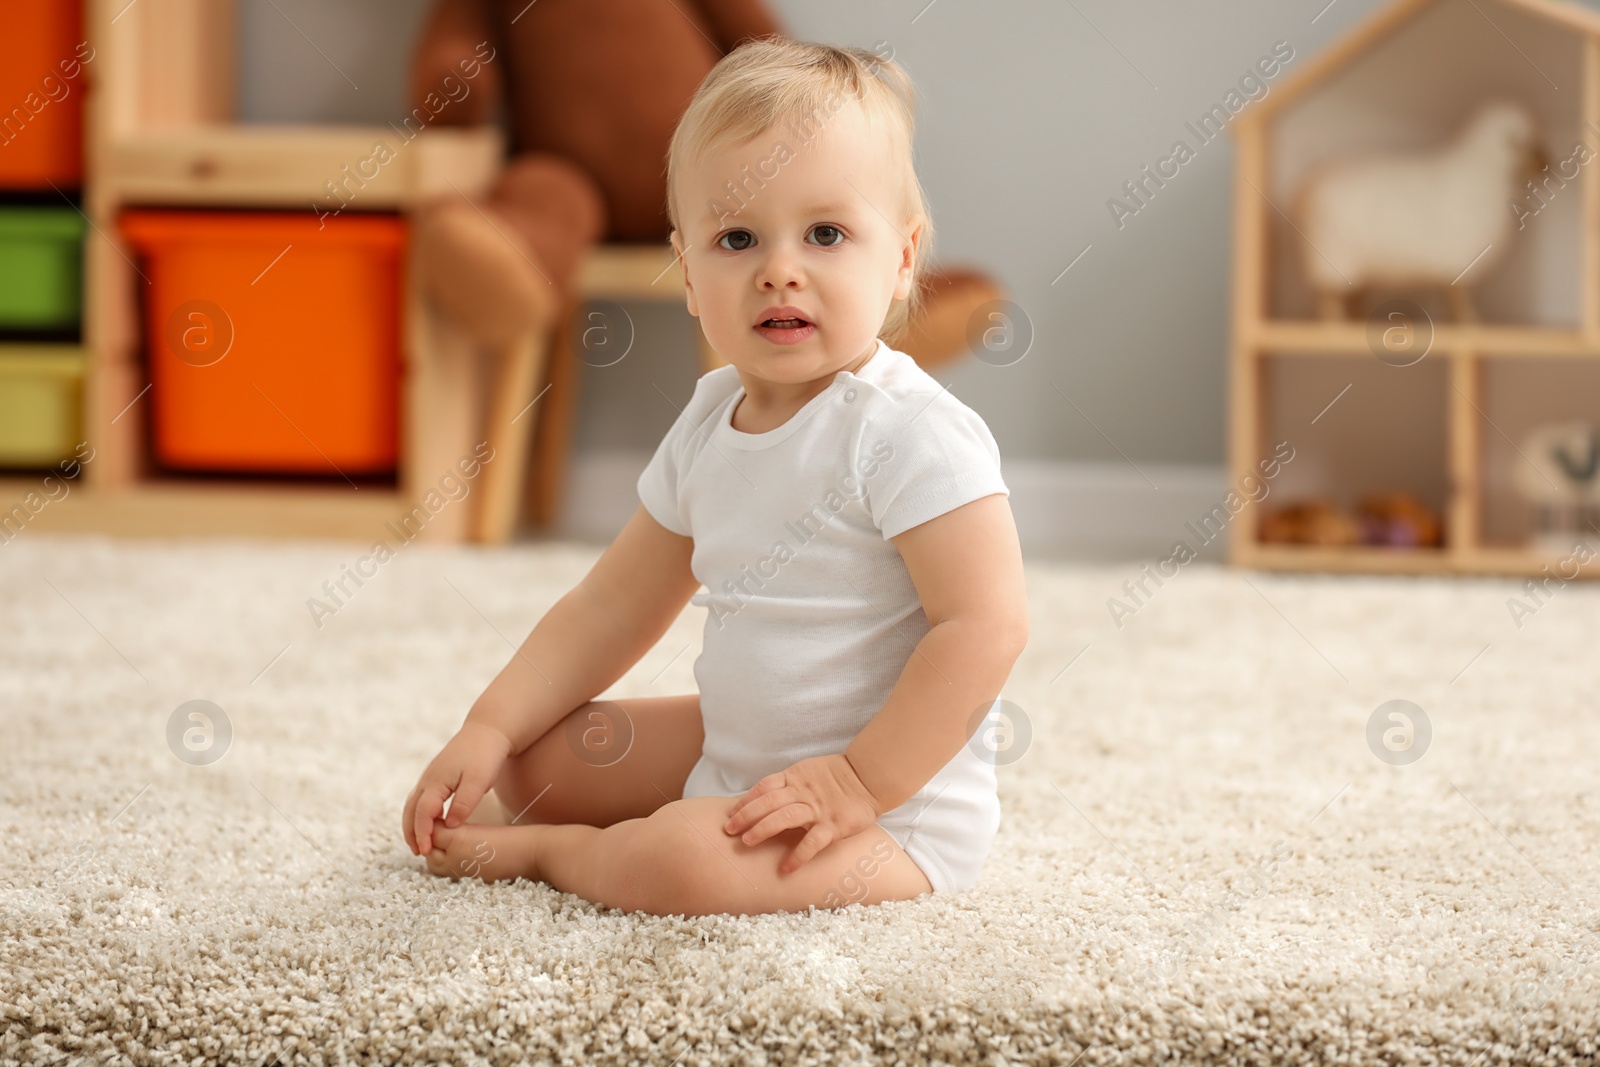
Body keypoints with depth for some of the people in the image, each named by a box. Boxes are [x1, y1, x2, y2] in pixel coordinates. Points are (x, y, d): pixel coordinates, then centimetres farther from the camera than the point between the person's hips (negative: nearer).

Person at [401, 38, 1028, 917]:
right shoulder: (710, 423, 5)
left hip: (896, 805, -8)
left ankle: (536, 850, -2)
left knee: (680, 864, -28)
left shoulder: (909, 432, -21)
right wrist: (490, 729, 2)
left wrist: (860, 781, -27)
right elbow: (612, 607, 12)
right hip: (735, 753, 8)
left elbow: (985, 625, -26)